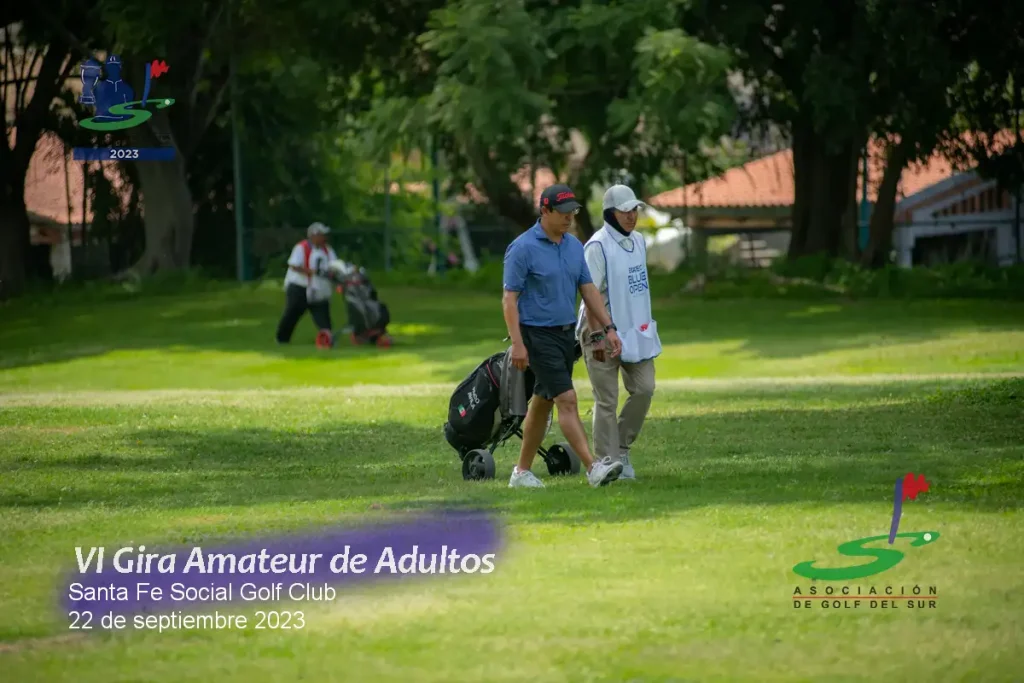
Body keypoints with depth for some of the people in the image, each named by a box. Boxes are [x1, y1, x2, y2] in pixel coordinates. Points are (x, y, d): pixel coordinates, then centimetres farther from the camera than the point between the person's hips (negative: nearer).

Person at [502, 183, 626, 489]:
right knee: (567, 399, -15)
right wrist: (517, 344, -20)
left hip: (566, 334, 7)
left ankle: (522, 471, 21)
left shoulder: (574, 245, 8)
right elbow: (509, 298, -13)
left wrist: (609, 327, 7)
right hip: (538, 335, -7)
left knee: (542, 403, 13)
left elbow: (588, 288, 14)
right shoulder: (523, 248, -13)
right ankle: (593, 469, -22)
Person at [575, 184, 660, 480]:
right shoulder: (598, 246, -15)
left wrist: (645, 327, 18)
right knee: (607, 400, -2)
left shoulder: (638, 241, 10)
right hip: (603, 330, -7)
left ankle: (621, 448, 18)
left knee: (644, 389, 2)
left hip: (634, 330, 7)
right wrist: (597, 336, -21)